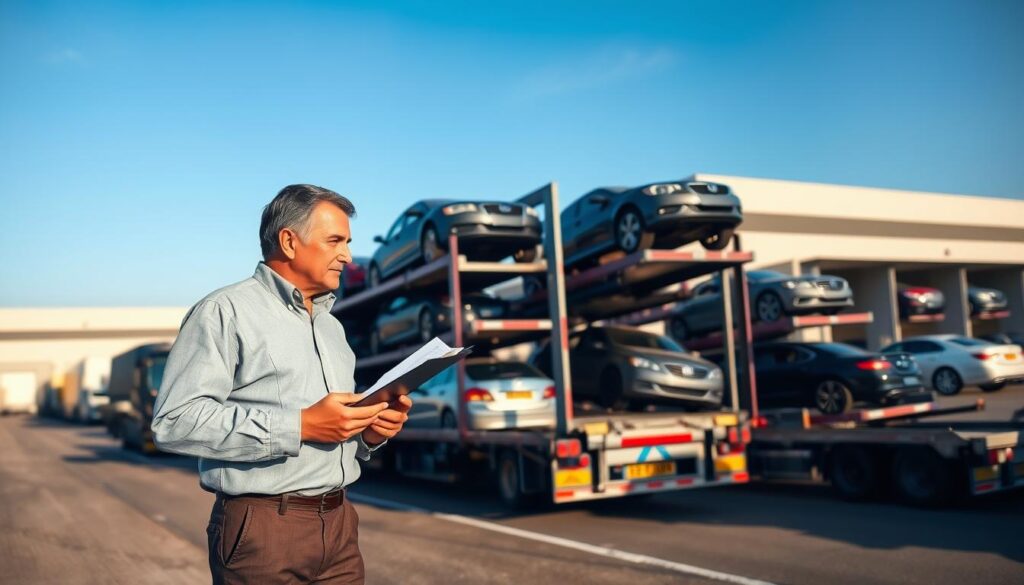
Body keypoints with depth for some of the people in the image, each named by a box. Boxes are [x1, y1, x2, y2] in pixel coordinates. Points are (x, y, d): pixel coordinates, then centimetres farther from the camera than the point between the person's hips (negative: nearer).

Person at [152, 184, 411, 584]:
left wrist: (370, 432, 0)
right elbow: (175, 421, -19)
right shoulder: (226, 311, -7)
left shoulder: (331, 326, 17)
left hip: (339, 523, 7)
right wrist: (298, 426, -22)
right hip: (263, 530, -7)